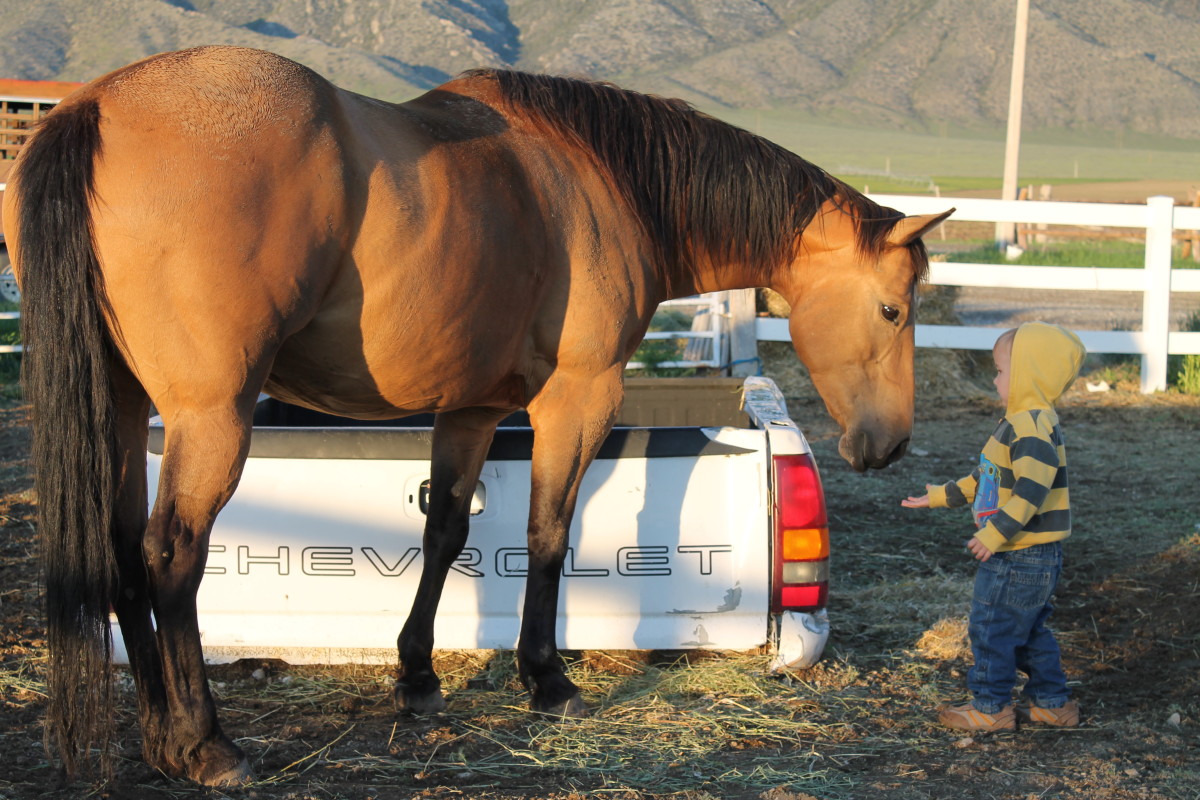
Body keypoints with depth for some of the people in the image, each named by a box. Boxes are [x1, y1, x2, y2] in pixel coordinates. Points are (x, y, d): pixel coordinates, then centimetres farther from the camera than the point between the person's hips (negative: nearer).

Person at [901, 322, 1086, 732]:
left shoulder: (1033, 427, -21)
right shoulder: (1020, 422, 14)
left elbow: (1032, 490, -30)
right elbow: (985, 479, 24)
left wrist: (996, 533, -32)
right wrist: (939, 497, 27)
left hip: (1022, 557, -10)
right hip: (1026, 557, 10)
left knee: (992, 627, 0)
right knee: (1028, 630, 19)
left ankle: (990, 707, 9)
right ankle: (1052, 702, 27)